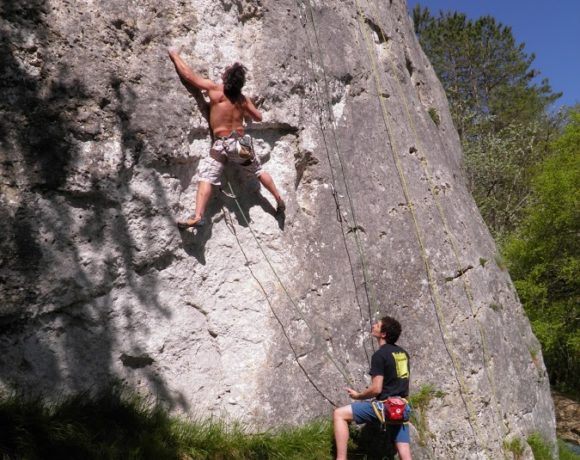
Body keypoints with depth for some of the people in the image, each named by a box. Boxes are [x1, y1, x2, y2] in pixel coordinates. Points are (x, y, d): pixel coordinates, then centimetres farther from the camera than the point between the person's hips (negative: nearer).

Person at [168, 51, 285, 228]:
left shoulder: (215, 89, -8)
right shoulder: (244, 99, 2)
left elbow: (188, 75, -3)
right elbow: (258, 117, 15)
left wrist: (175, 56, 12)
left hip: (222, 144, -4)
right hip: (241, 141, 4)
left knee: (206, 177, -10)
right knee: (259, 170, 24)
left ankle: (198, 216, -26)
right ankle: (279, 200, 32)